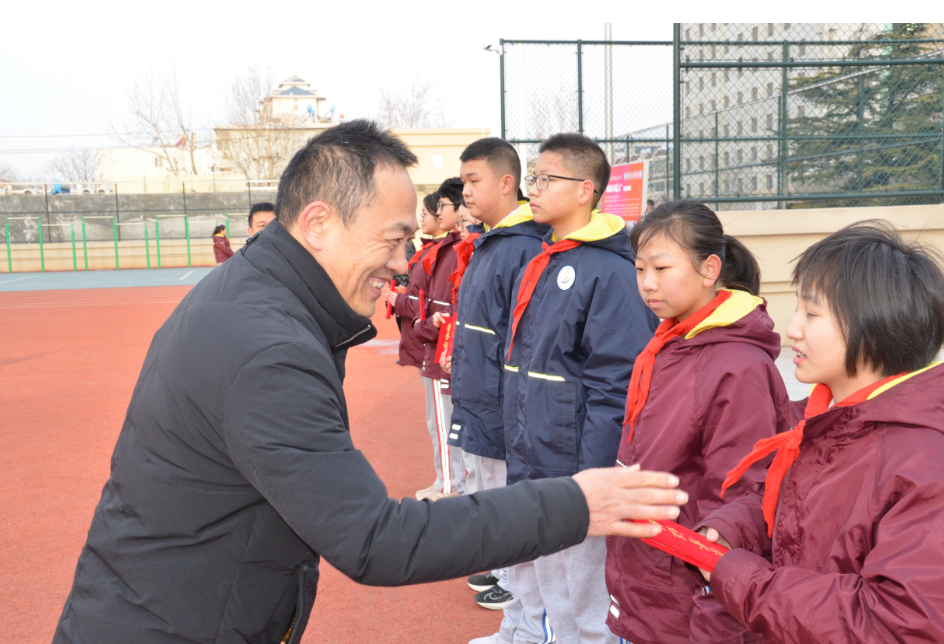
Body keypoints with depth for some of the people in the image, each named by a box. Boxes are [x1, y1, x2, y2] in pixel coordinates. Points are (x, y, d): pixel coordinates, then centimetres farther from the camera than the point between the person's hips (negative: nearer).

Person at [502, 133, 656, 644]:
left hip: (573, 477, -8)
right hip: (525, 477, 8)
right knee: (530, 597, 22)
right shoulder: (534, 269, 11)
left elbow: (615, 389, -19)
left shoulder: (610, 272, -15)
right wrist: (517, 468, 16)